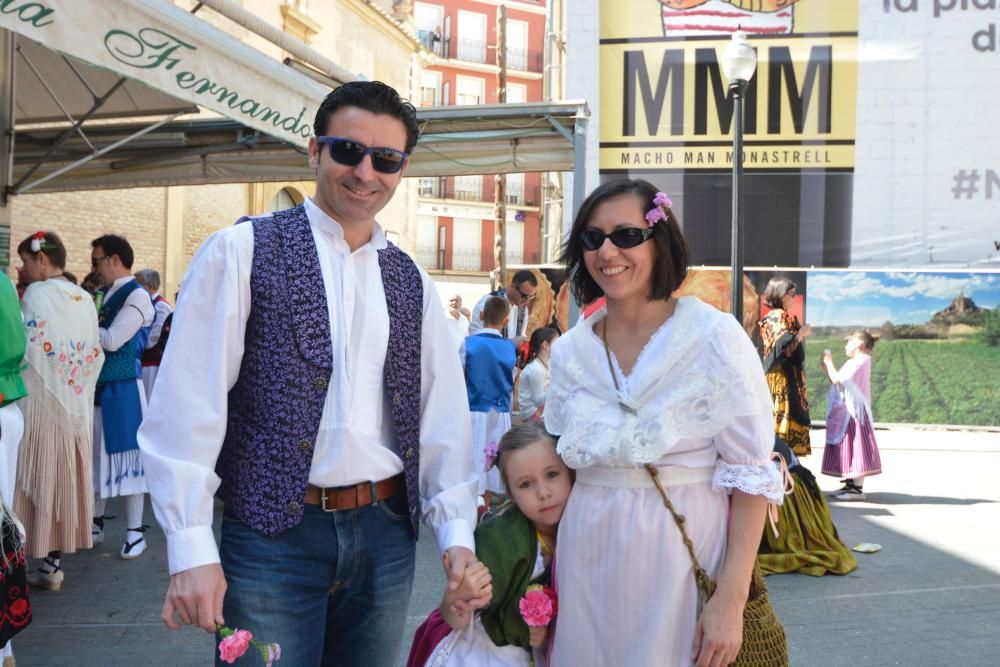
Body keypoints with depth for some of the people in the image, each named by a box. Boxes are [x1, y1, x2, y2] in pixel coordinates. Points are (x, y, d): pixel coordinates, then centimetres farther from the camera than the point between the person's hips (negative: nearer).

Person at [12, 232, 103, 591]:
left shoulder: (37, 294, -10)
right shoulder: (85, 299, 9)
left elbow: (23, 349, -14)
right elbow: (95, 354, 11)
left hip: (40, 402, -6)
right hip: (76, 405, 6)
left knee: (38, 477, -1)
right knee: (64, 478, 9)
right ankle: (53, 563, 15)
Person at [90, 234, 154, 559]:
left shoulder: (137, 296, -12)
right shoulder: (104, 295, 13)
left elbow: (112, 340, -19)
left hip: (122, 388, -8)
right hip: (97, 385, 8)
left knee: (127, 456, -1)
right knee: (97, 456, 14)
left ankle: (135, 531, 8)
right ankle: (96, 523, 28)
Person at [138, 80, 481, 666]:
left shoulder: (413, 283, 10)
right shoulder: (243, 251, -3)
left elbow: (443, 416, 10)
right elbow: (188, 403, -8)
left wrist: (457, 534, 3)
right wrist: (192, 549, -12)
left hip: (387, 534, 4)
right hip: (273, 533, -4)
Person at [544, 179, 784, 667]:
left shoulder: (713, 337, -11)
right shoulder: (569, 352, 3)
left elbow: (751, 476, -11)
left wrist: (731, 600, -16)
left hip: (680, 555, -4)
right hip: (587, 559, 4)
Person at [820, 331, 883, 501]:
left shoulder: (861, 361, -13)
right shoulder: (854, 363, 18)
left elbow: (837, 379, -19)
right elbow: (835, 381, 16)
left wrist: (829, 362, -7)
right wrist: (826, 367, 9)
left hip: (853, 412, -10)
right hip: (845, 412, 10)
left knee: (855, 448, -9)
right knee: (848, 449, 12)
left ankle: (858, 489, -8)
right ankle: (850, 485, 19)